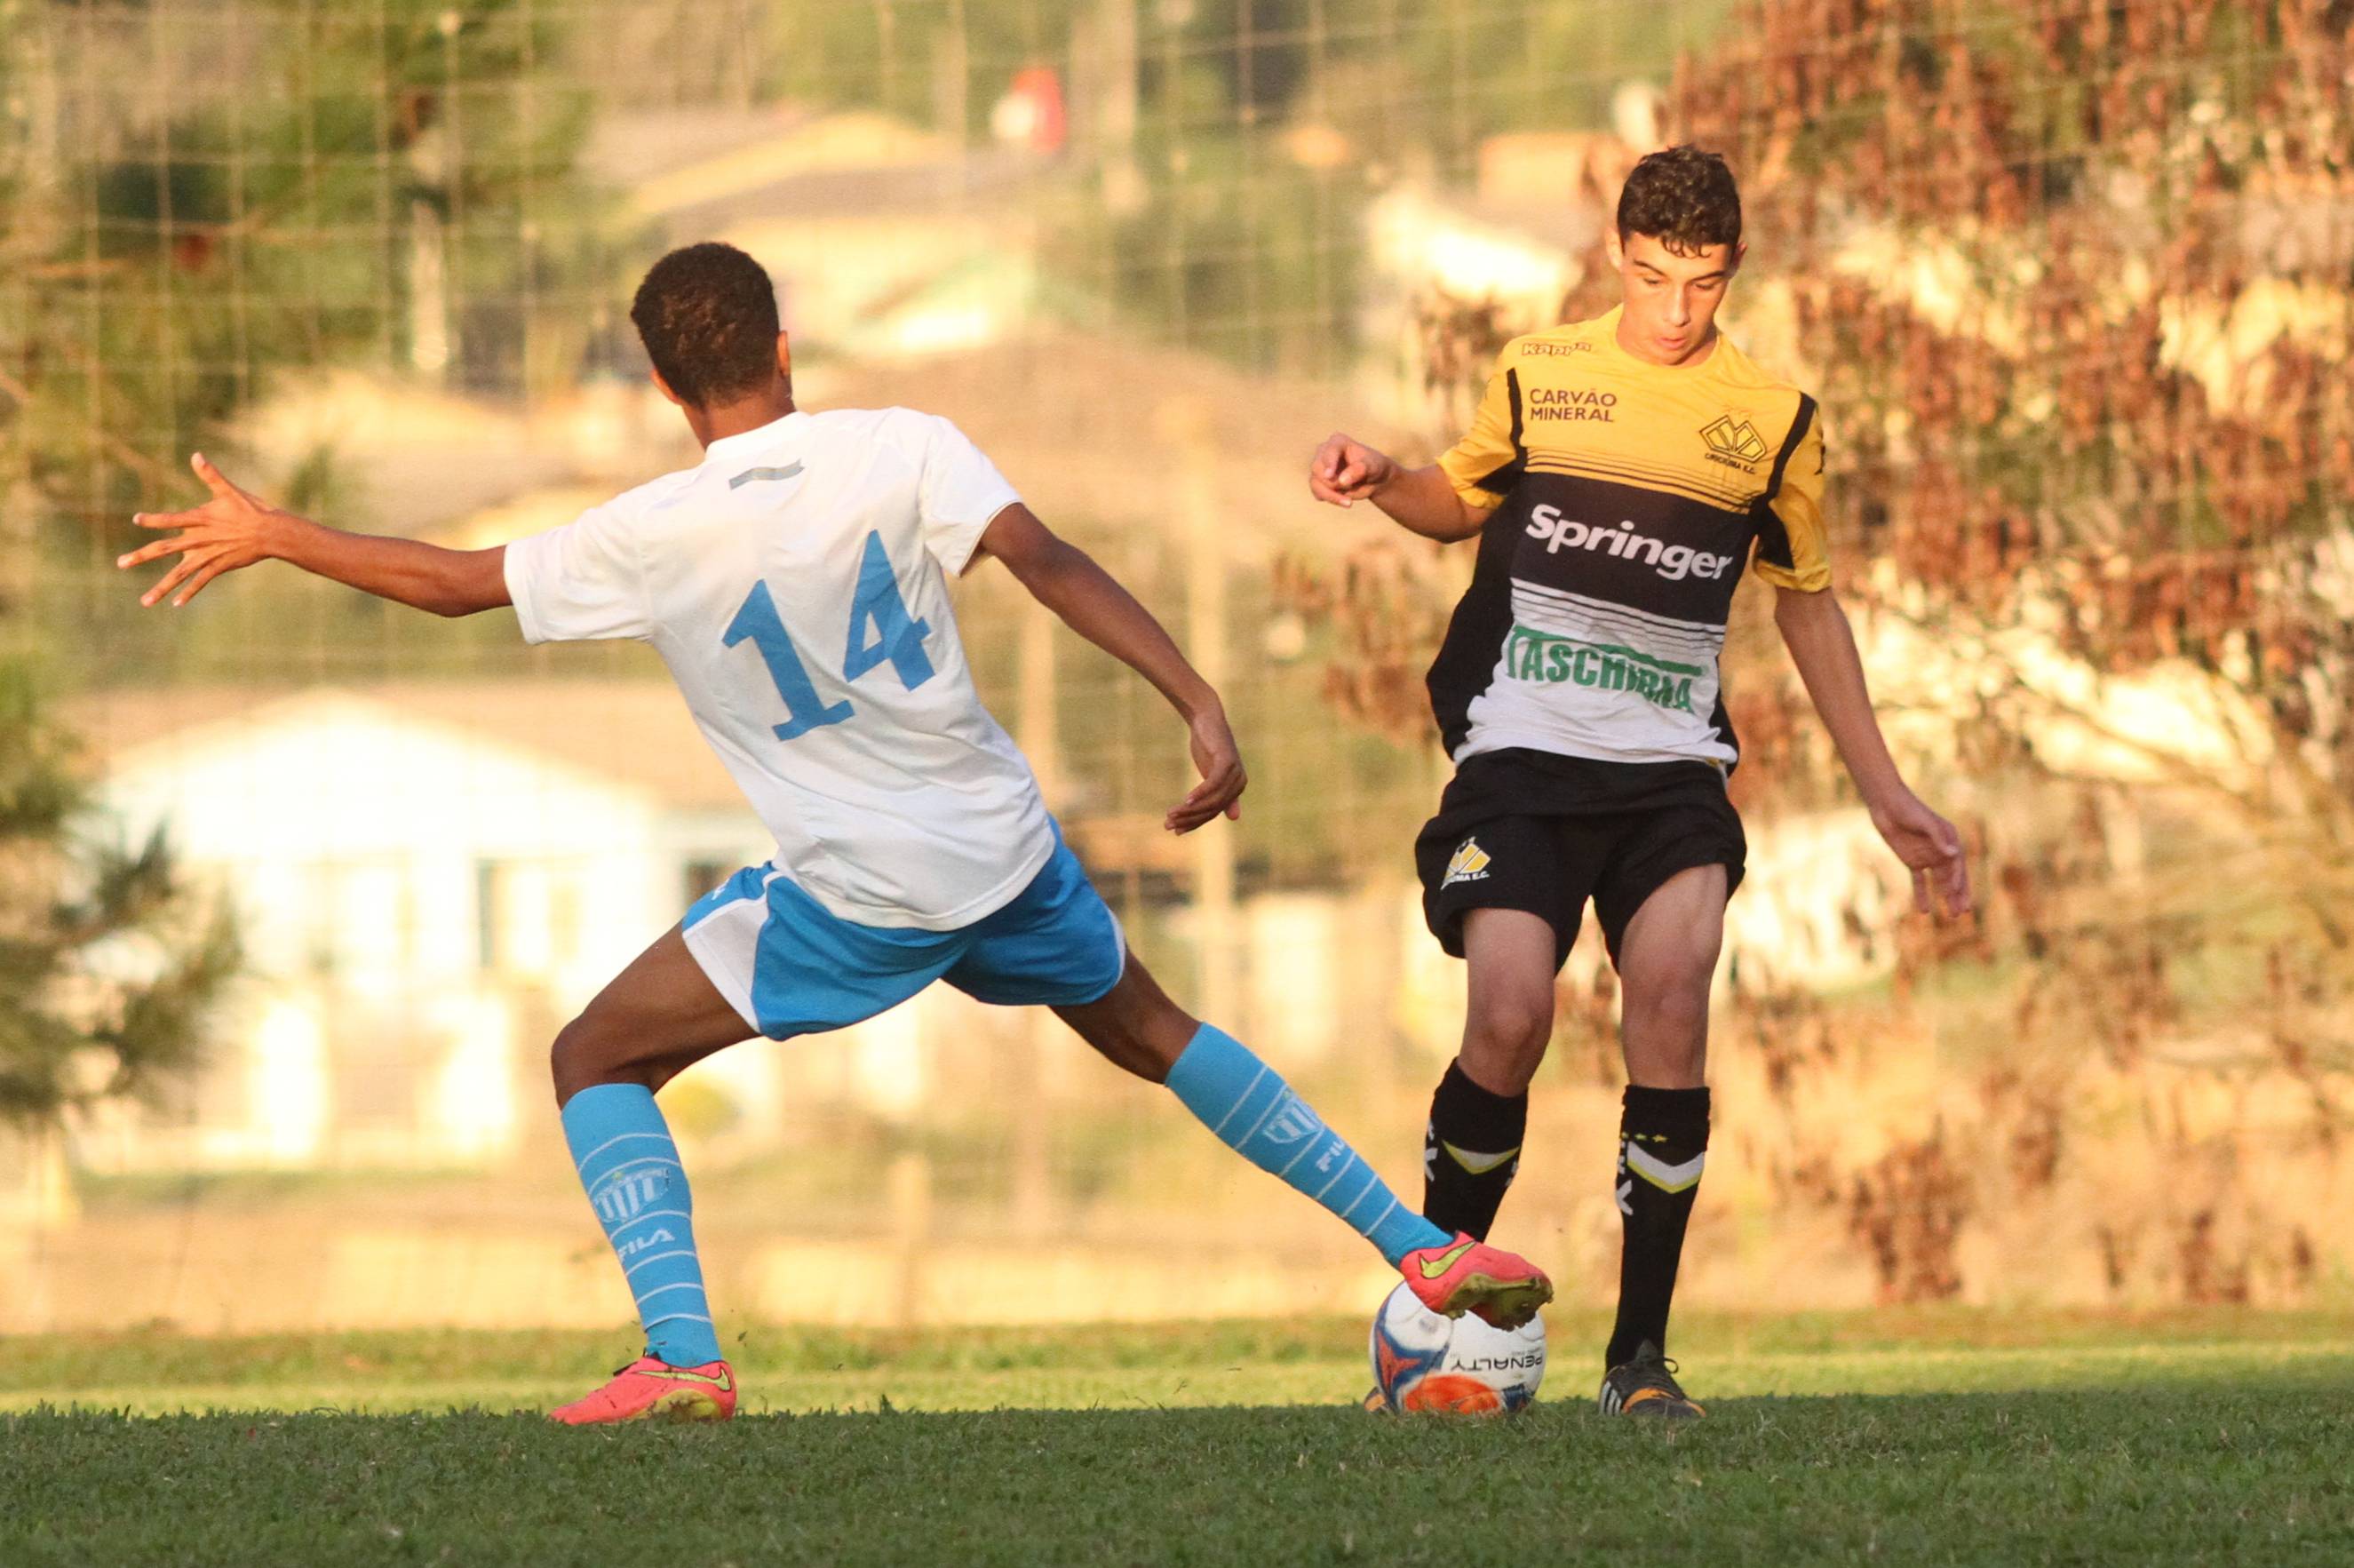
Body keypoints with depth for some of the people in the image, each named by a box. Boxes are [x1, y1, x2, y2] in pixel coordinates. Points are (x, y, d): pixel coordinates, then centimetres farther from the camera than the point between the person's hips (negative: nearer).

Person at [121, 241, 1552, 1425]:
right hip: (1007, 855, 4)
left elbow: (454, 581, 0)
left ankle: (685, 1360, -11)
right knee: (1147, 1027, 29)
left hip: (858, 898, -4)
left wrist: (271, 538, 12)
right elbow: (1051, 564, -16)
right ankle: (1430, 1252, 26)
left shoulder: (656, 537, -8)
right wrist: (1201, 704, -18)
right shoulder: (899, 450, -4)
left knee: (599, 1058, 9)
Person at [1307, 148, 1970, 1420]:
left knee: (1670, 1004, -22)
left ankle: (1641, 1353, -13)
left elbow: (1807, 603, 17)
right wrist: (1381, 483, -1)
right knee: (1509, 1021, -18)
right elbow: (1464, 505, 23)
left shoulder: (1773, 420, 6)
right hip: (1519, 753, 0)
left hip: (1671, 766, 0)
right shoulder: (1537, 374, 6)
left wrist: (1885, 795, 16)